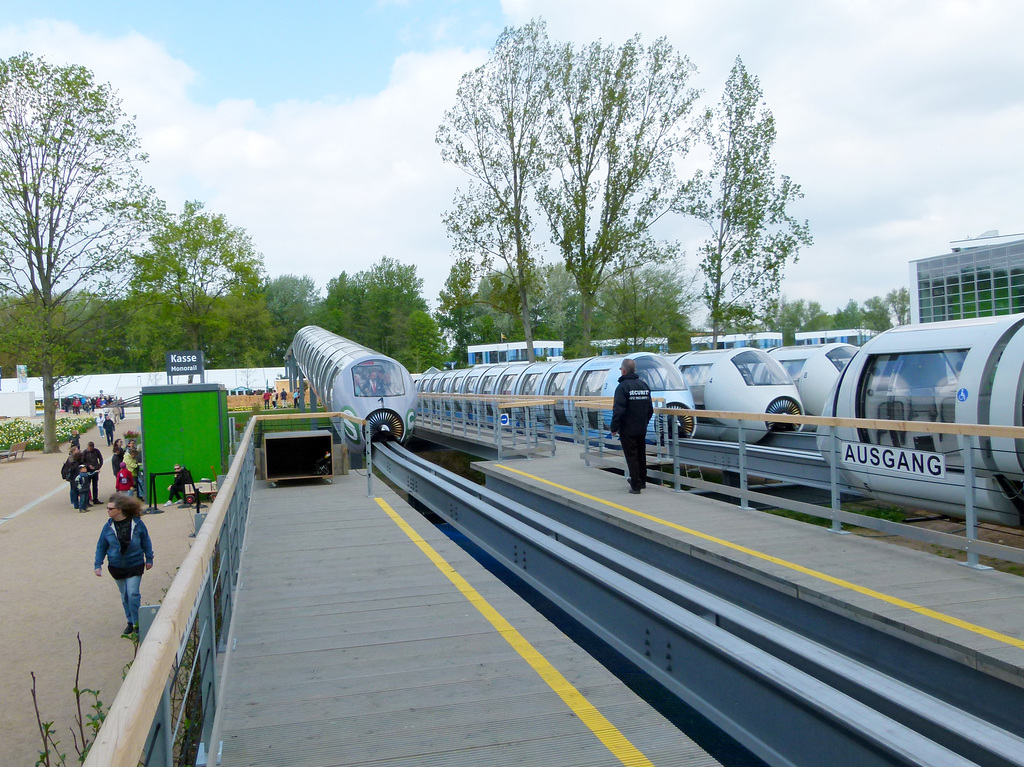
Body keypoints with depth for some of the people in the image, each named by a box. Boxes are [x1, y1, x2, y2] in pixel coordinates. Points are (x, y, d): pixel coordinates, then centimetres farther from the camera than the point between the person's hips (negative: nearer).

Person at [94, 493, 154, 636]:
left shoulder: (137, 523, -10)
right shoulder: (108, 526, -5)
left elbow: (146, 541, 1)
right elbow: (101, 546, 5)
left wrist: (149, 559, 5)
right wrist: (98, 564, 1)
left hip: (135, 565, -3)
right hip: (116, 567, 3)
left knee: (133, 594, -11)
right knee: (124, 596, 13)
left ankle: (137, 624, 2)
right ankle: (130, 622, 29)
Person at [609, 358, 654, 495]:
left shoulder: (622, 387, -15)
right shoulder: (644, 385, 8)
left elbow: (618, 410, -20)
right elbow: (650, 409, 14)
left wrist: (614, 428, -12)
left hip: (627, 430, -7)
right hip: (642, 429, 7)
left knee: (631, 457, -2)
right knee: (641, 455, 18)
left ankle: (636, 485, -1)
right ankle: (641, 481, 30)